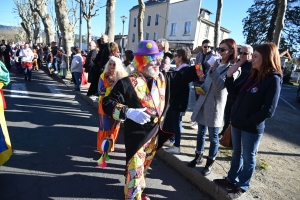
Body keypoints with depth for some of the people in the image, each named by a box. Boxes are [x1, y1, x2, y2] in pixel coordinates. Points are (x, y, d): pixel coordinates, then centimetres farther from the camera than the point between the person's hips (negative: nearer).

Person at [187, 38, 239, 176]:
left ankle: (210, 162, 23)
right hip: (203, 102, 6)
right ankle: (198, 156, 32)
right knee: (201, 133, 16)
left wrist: (213, 70, -24)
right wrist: (200, 87, 1)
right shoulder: (216, 63, 12)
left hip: (215, 105, -6)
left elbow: (222, 85, -22)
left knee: (213, 136, 7)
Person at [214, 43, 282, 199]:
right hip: (237, 123, 7)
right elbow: (235, 91, 13)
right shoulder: (253, 76, 6)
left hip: (252, 128, -7)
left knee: (248, 158, 12)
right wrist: (229, 76, -1)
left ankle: (242, 186, 30)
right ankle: (231, 179, 38)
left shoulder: (273, 80, -15)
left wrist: (248, 122, -14)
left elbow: (268, 111, -19)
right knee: (236, 154, 21)